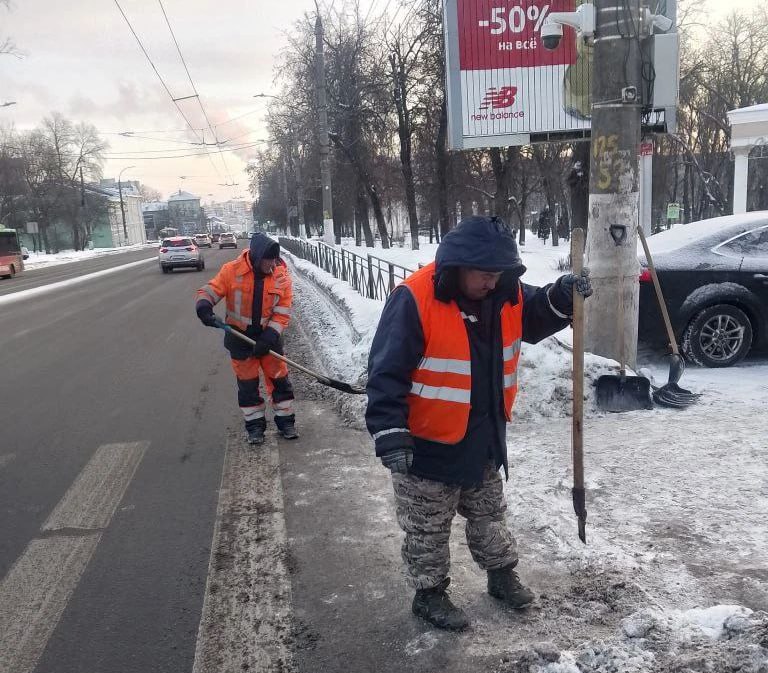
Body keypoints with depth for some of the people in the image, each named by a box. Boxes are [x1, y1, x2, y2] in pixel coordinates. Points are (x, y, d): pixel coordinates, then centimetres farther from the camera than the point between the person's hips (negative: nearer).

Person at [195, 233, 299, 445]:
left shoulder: (281, 276, -11)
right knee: (247, 383, 8)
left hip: (268, 336, 1)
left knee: (279, 379, 6)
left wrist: (269, 337, -20)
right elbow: (210, 290, -9)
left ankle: (285, 421, 21)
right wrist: (204, 307, -31)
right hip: (240, 336, -1)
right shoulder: (232, 271, -15)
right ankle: (255, 424, 22)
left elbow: (282, 312, -10)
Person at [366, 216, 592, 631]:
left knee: (489, 514, 27)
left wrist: (562, 296, -11)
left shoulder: (505, 293, -5)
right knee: (429, 529, 14)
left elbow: (534, 318, 11)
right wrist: (390, 433, -29)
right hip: (429, 445, -6)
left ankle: (502, 574, 49)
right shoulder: (415, 299, -26)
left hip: (484, 440, 7)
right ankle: (429, 593, 35)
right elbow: (387, 371, -25)